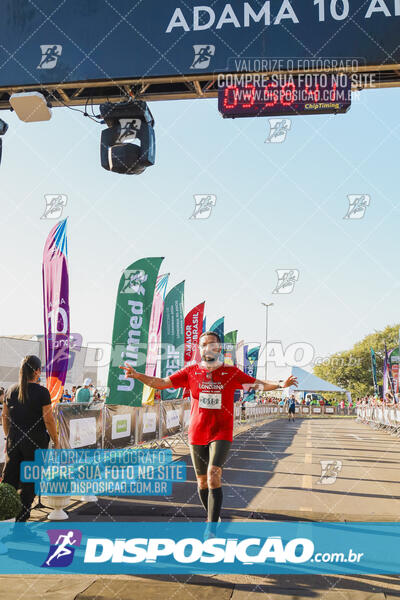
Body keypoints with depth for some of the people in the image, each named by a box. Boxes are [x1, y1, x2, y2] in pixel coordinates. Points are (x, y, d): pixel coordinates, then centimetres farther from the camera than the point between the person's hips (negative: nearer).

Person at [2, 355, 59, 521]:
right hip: (35, 442, -4)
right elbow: (49, 420, -12)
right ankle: (21, 518, 9)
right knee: (29, 481, 6)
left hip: (14, 441, 4)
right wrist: (56, 442, -1)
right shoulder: (42, 392, -12)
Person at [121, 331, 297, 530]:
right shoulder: (191, 371, 3)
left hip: (221, 433, -3)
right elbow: (162, 383, 3)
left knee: (213, 475, -20)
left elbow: (259, 384, 2)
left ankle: (212, 528, -18)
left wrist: (280, 384, -16)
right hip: (197, 433, 3)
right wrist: (137, 375, -10)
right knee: (202, 481, 11)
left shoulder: (231, 372, 0)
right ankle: (212, 516, 35)